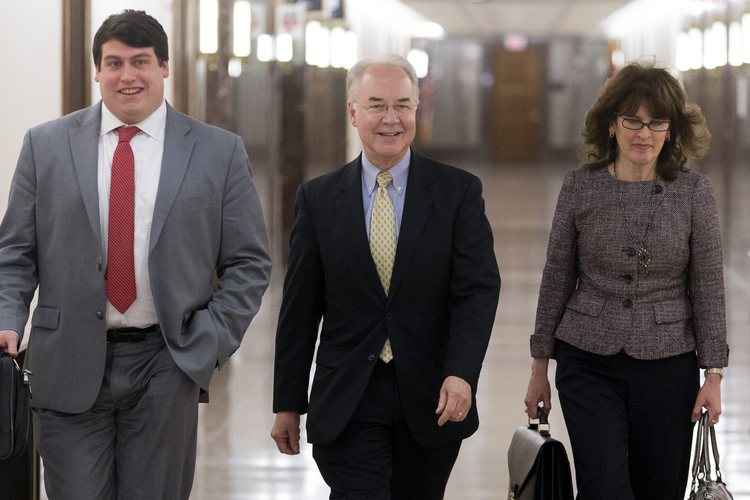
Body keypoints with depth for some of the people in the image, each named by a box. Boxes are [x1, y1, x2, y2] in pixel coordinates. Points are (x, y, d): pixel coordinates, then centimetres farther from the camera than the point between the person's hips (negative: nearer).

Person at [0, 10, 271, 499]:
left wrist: (210, 342, -5)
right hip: (69, 366, 0)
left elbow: (248, 262, 6)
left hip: (166, 367, 0)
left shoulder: (219, 152, 3)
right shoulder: (46, 145, 6)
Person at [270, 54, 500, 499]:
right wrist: (288, 403, 5)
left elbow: (479, 289, -8)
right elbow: (300, 308, 6)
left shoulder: (458, 191, 0)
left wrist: (461, 373, -23)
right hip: (348, 405, 0)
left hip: (432, 399, 1)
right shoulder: (318, 198, 4)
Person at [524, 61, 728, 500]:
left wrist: (714, 374, -4)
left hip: (668, 366, 1)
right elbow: (557, 281, 6)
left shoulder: (694, 191, -2)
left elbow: (709, 288, 0)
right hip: (589, 365, 0)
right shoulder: (580, 187, 0)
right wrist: (540, 366, 8)